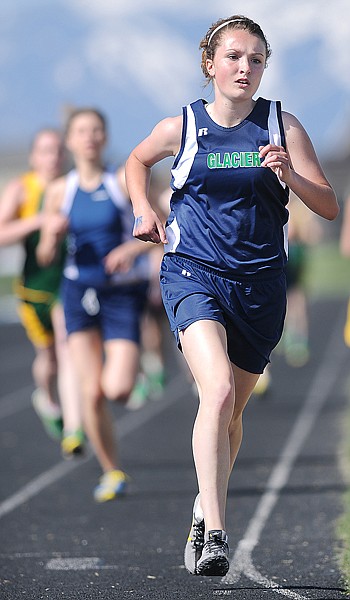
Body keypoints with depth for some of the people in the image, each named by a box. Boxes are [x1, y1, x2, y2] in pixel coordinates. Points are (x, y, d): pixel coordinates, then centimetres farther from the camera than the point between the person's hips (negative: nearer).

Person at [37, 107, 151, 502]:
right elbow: (45, 257, 6)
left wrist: (132, 248, -27)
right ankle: (112, 473, 13)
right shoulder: (60, 191, 2)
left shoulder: (125, 181, -8)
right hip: (79, 291, 2)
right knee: (90, 393, -6)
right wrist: (52, 234, -15)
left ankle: (125, 369, 22)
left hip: (124, 293, -2)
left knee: (116, 389, -16)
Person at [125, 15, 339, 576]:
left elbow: (330, 207, 0)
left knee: (231, 410, 14)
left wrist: (290, 175, -18)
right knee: (218, 390, -25)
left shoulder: (282, 125, 1)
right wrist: (143, 210, 6)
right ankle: (214, 532, -29)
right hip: (194, 273, -2)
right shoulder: (181, 126, 1)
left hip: (260, 284, 2)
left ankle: (207, 506, 40)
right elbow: (137, 162, 23)